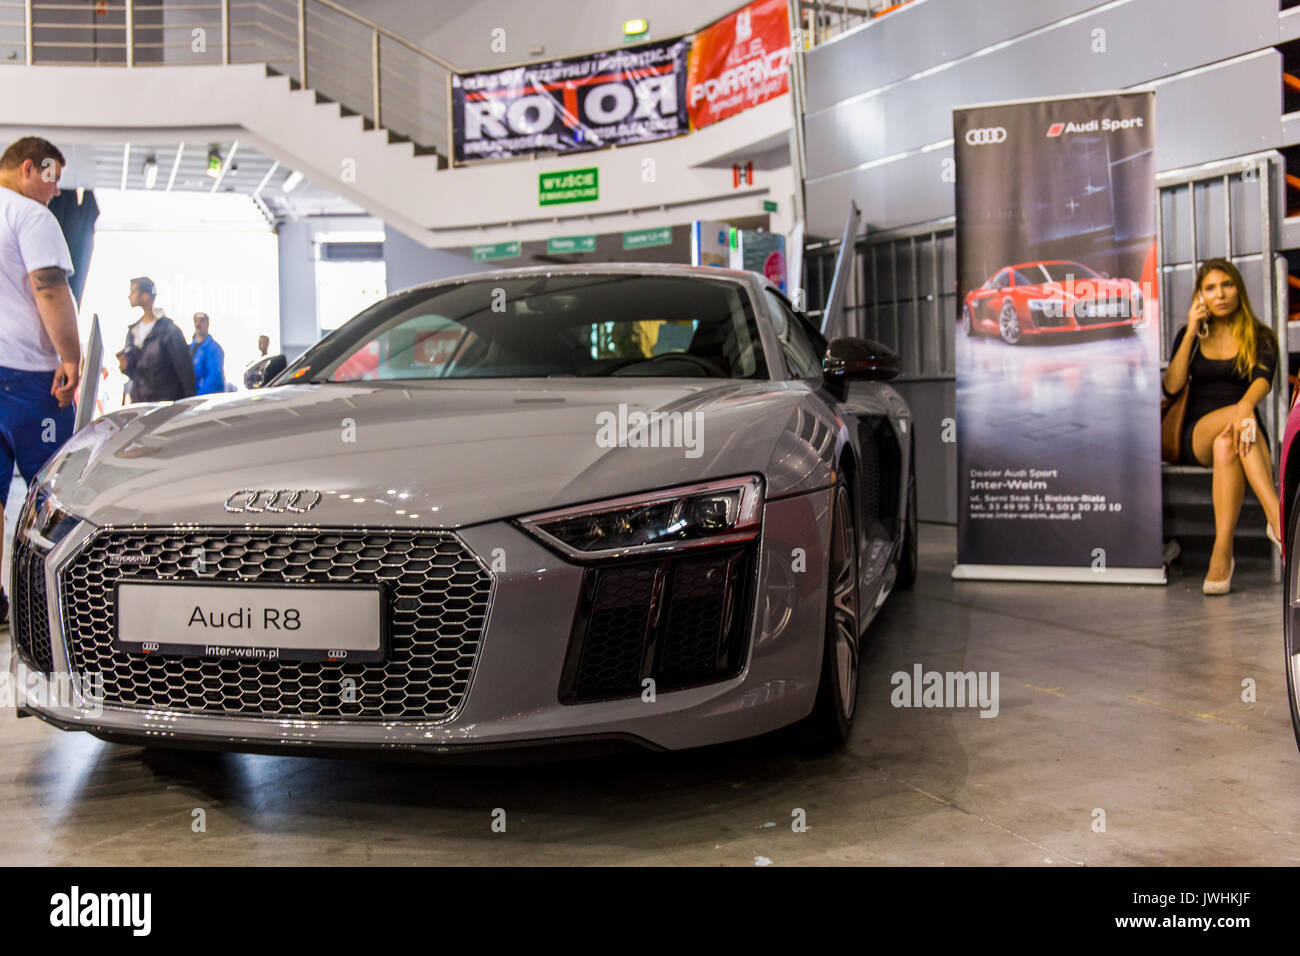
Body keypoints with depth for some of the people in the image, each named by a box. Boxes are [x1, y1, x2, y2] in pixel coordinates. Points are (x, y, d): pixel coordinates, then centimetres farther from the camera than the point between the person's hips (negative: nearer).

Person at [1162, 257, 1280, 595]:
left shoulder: (1260, 337, 10)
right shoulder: (1190, 335, 14)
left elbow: (1263, 379, -13)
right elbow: (1171, 386, -1)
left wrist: (1246, 404, -38)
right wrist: (1191, 333, -5)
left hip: (1244, 435, 0)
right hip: (1197, 435, 0)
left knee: (1226, 445, -39)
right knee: (1235, 418, -37)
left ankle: (1222, 554, -48)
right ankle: (1278, 517, -49)